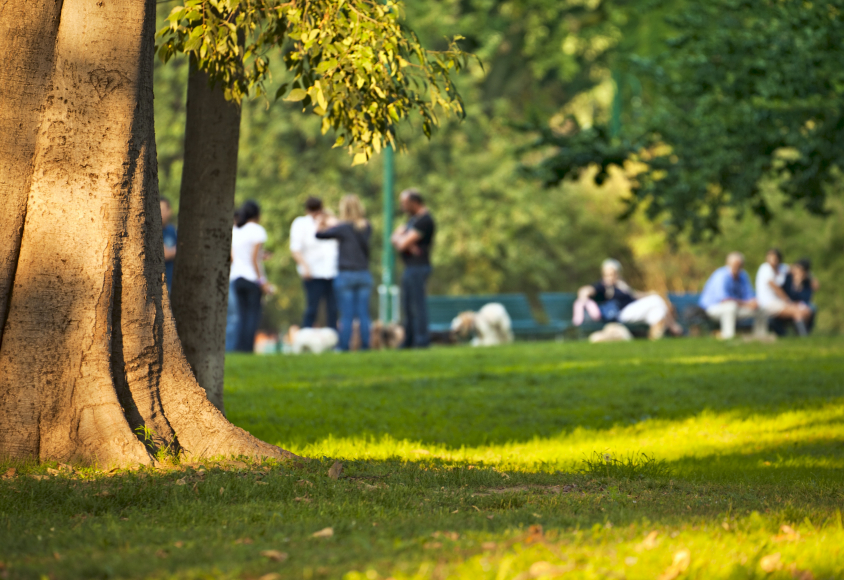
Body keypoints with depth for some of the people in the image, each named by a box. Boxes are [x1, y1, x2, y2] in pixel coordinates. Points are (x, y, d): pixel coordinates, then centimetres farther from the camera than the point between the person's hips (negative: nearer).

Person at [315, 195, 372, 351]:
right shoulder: (367, 228, 3)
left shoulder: (343, 228, -10)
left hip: (346, 275, -4)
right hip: (364, 275, 4)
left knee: (346, 316, -2)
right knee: (363, 315, 4)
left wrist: (321, 224, 16)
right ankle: (365, 346, 3)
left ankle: (344, 346, -1)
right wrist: (334, 223, 28)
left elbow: (319, 234, -4)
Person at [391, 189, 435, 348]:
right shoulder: (413, 219, 18)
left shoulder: (424, 220, -15)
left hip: (418, 268, -10)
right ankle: (409, 341, 17)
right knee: (407, 307, 12)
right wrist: (406, 244, -9)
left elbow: (403, 243, -19)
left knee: (417, 305, -10)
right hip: (410, 268, 10)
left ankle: (422, 340, -10)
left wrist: (400, 239, 4)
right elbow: (395, 238, 11)